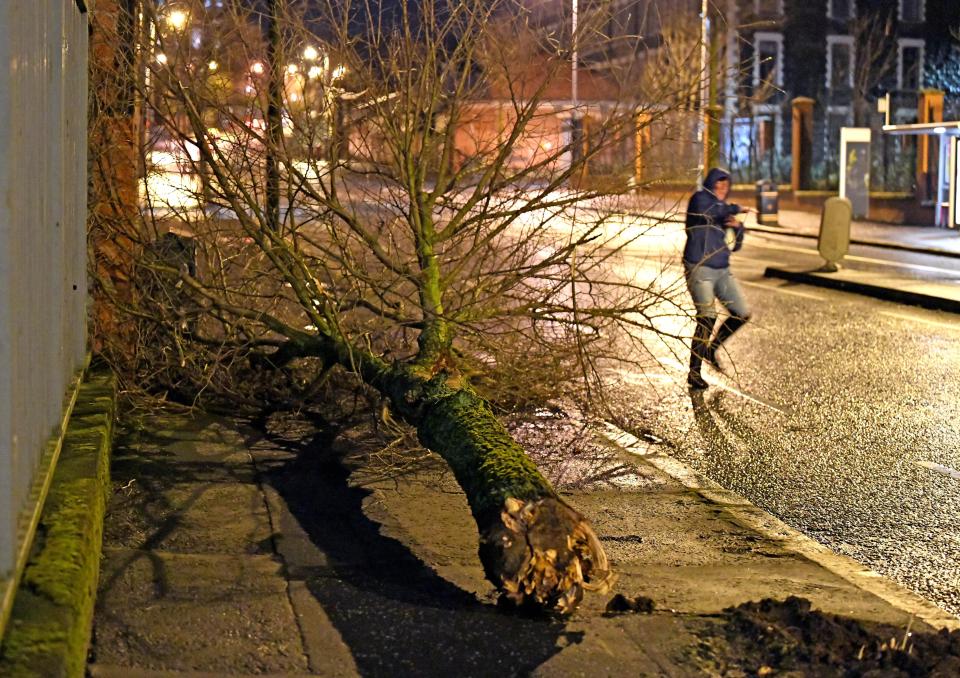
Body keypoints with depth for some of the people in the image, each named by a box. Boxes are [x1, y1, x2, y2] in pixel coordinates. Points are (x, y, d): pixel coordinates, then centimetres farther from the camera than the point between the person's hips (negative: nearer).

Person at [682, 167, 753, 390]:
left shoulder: (724, 208, 18)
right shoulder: (700, 198, -2)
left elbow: (735, 246, 18)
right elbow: (705, 212, -28)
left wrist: (738, 227, -2)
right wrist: (736, 209, -22)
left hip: (722, 270, 7)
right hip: (700, 269, -7)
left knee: (742, 313, 4)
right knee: (707, 318, -16)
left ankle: (711, 349, 26)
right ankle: (694, 373, -7)